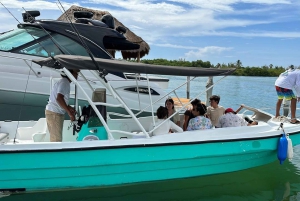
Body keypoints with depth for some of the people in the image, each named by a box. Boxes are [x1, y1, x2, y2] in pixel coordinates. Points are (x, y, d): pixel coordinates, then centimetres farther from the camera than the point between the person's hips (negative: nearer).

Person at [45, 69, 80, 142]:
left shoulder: (63, 82, 16)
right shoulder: (64, 82, -15)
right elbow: (59, 98, -28)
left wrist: (69, 107, 11)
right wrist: (69, 112, -26)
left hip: (52, 111, 10)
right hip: (54, 114, -10)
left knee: (54, 138, 16)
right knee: (57, 139, -7)